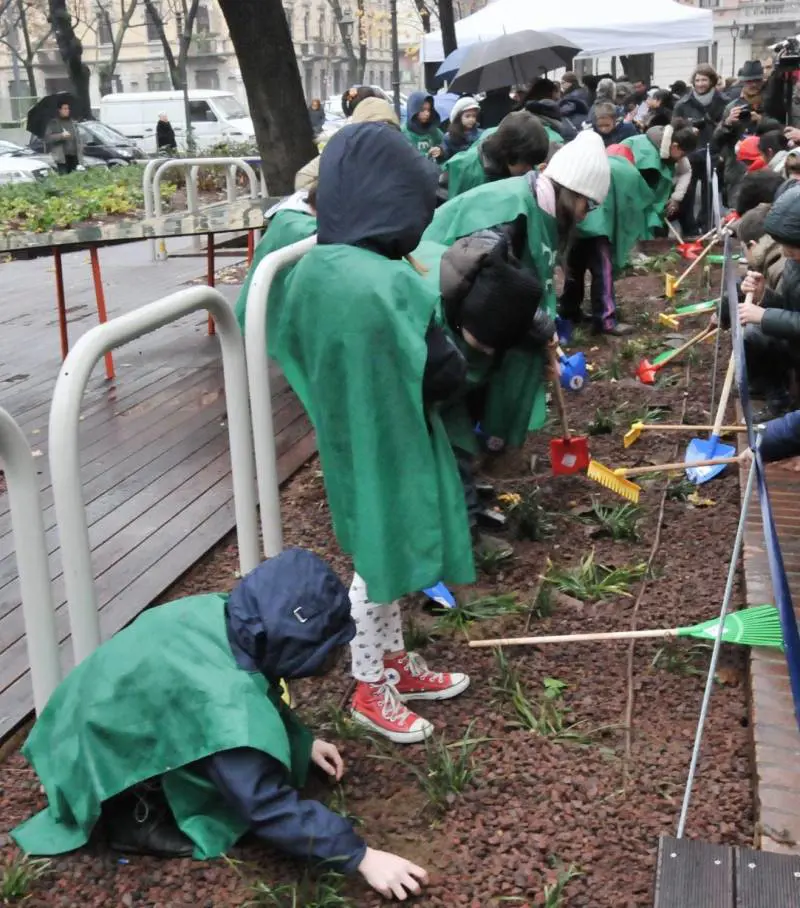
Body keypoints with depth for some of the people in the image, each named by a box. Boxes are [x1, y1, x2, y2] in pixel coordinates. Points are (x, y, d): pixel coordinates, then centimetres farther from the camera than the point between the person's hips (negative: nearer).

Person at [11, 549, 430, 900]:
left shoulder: (227, 614, -16)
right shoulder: (224, 701, -38)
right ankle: (134, 812, -5)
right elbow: (267, 807, -31)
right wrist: (360, 856, -25)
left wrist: (303, 740, 7)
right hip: (95, 758, -8)